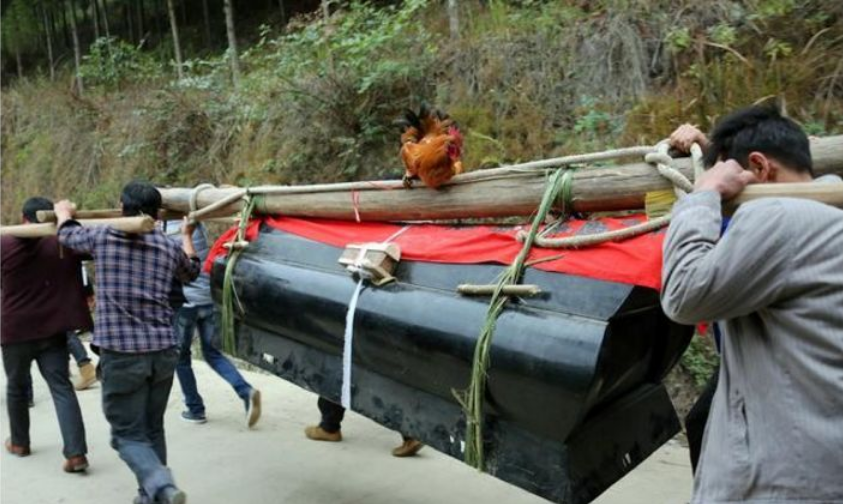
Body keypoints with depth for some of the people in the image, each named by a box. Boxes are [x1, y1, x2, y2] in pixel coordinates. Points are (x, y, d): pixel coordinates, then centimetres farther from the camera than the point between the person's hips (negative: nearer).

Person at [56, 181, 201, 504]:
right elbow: (191, 272, 30)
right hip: (163, 352, 4)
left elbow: (67, 234, 22)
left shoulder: (102, 237, -1)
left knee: (128, 435, 2)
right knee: (152, 430, 17)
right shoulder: (169, 247, 7)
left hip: (121, 355, -3)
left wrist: (63, 211, 44)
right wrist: (187, 235, 46)